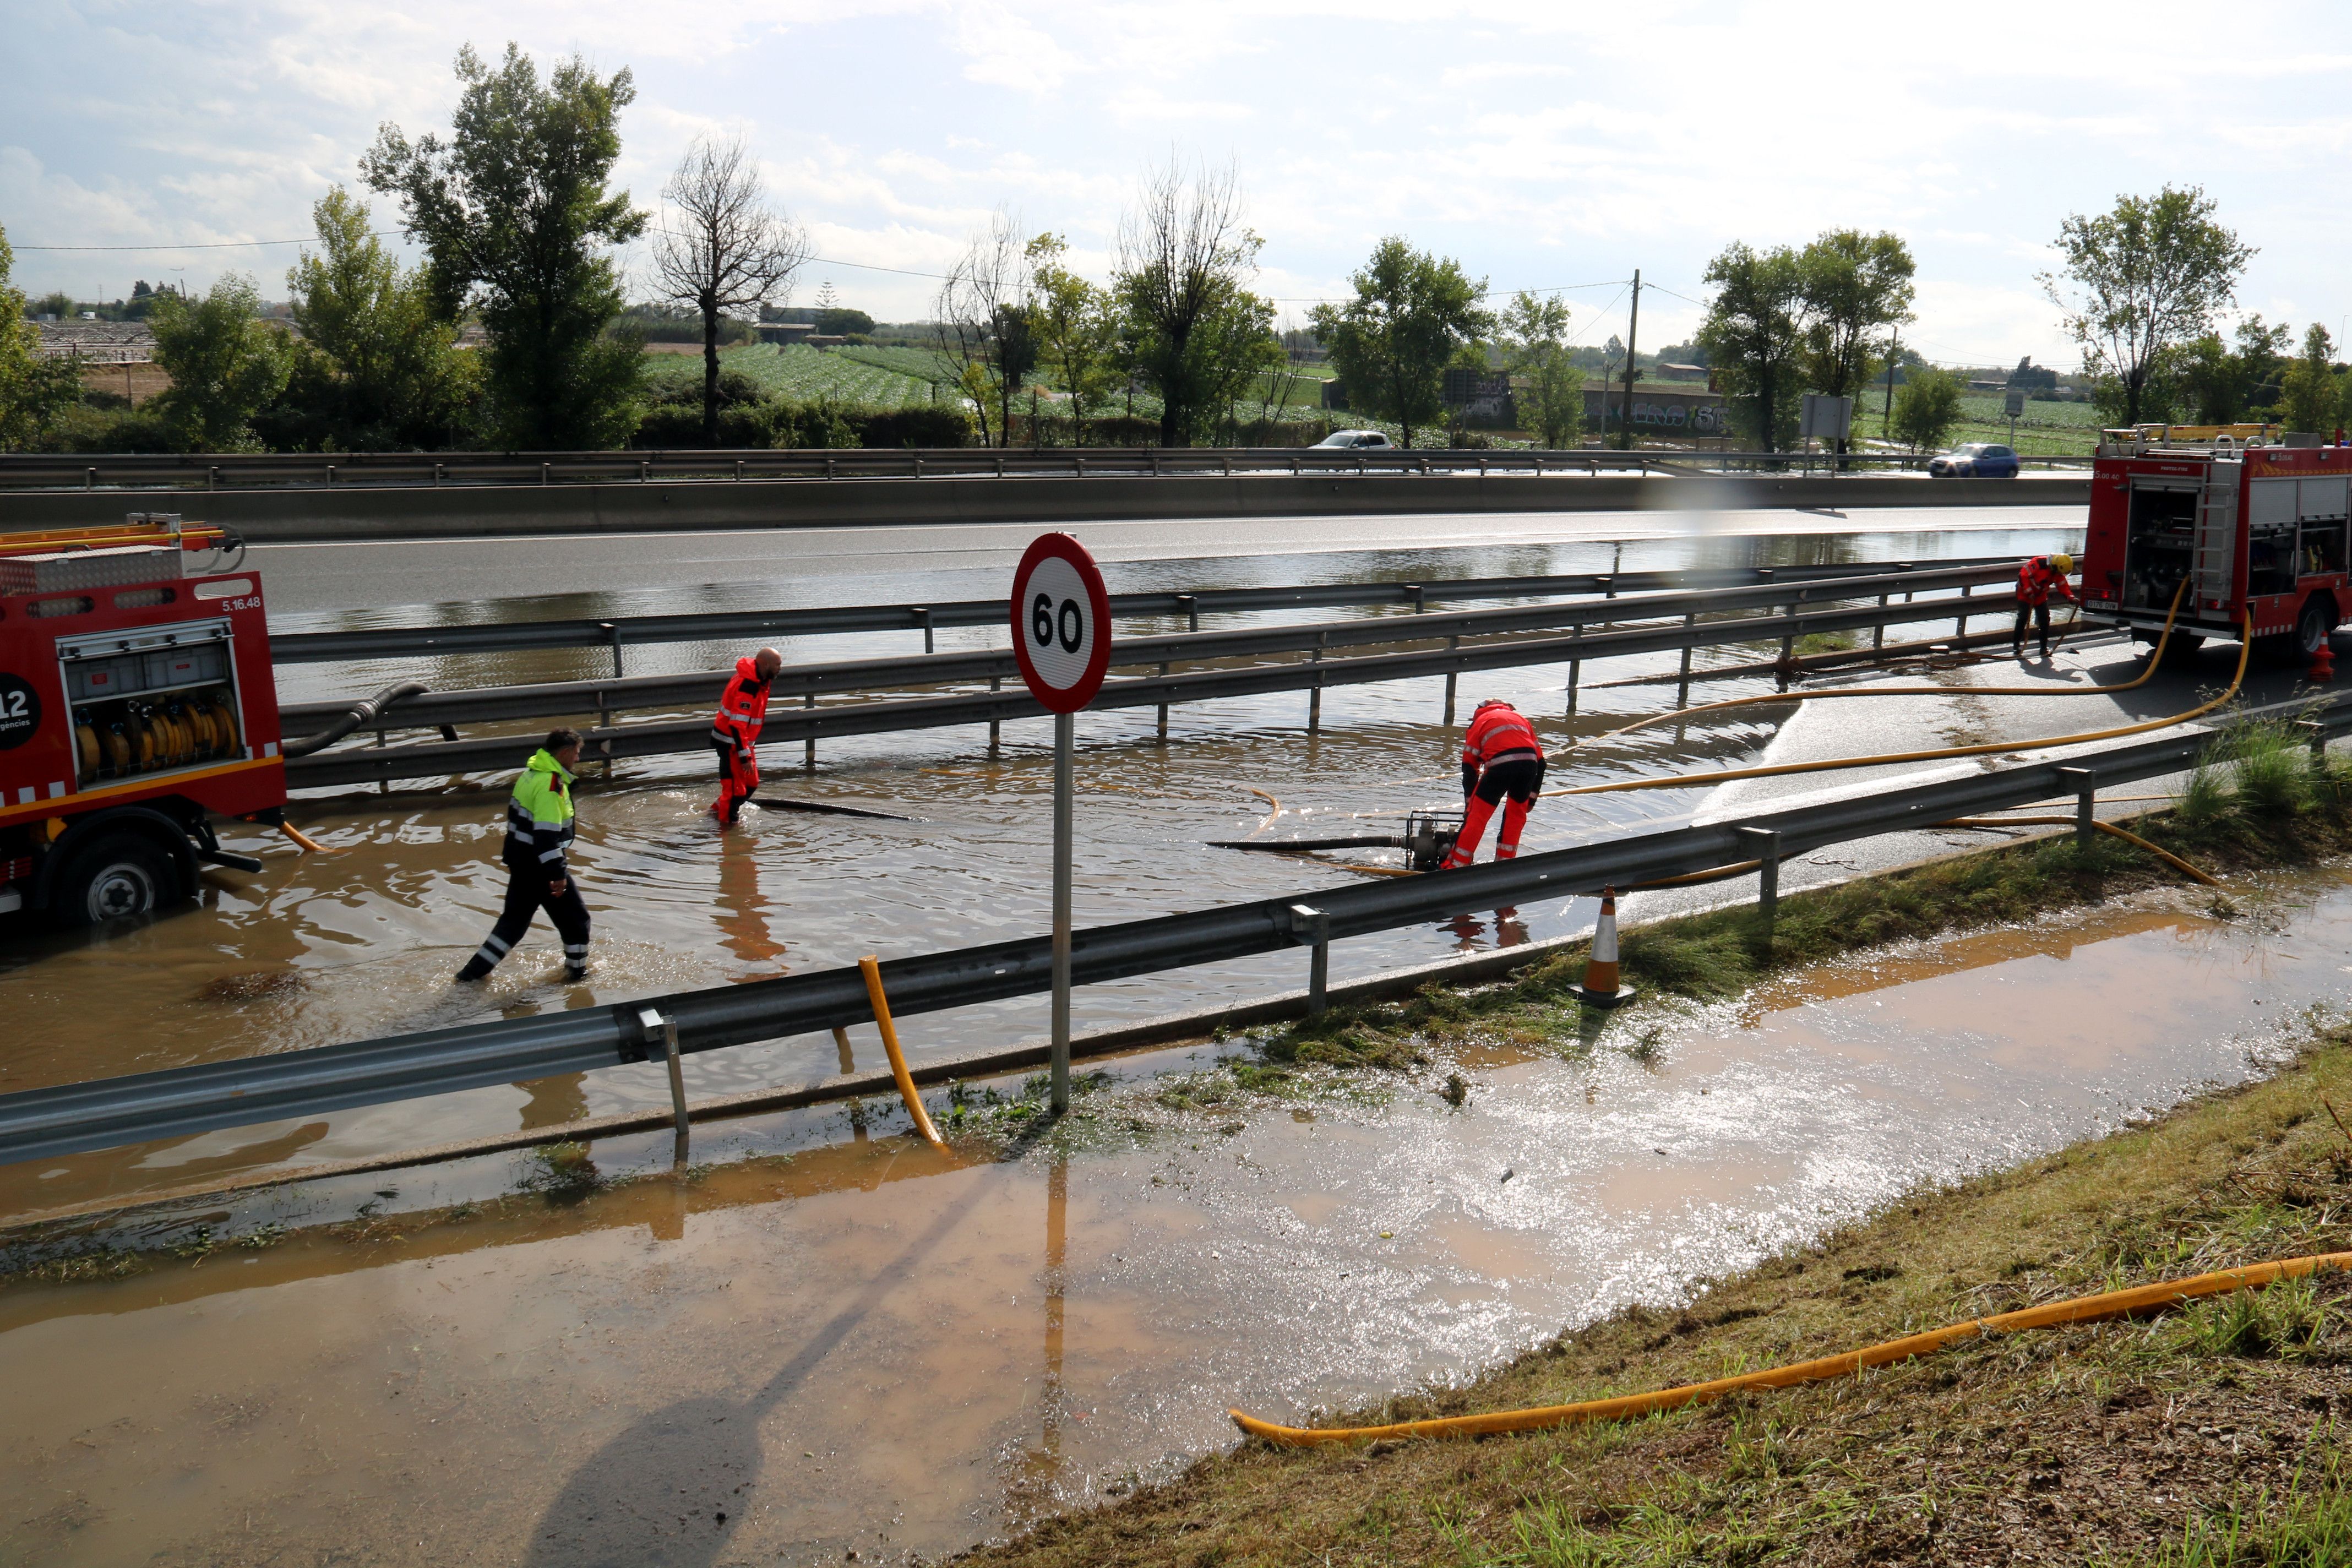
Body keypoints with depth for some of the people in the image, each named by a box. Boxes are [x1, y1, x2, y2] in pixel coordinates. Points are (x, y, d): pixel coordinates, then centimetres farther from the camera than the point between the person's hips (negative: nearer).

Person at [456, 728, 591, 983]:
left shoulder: (530, 774, 9)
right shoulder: (551, 784, -22)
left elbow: (517, 819, 19)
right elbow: (546, 834, -27)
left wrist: (510, 857, 28)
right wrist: (558, 874, -26)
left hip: (521, 863, 9)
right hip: (540, 867, -9)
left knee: (514, 919, 18)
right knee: (575, 919, 6)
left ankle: (474, 971, 19)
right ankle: (577, 971, 17)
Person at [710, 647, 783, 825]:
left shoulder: (758, 680, 4)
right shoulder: (747, 687, -28)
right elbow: (737, 725, -30)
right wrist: (745, 757, -29)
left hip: (743, 741, 10)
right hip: (731, 743, -10)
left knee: (751, 783, 17)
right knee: (735, 788, -2)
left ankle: (719, 808, 32)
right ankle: (727, 822, 13)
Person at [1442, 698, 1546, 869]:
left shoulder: (1480, 721, 26)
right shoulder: (1521, 718, 35)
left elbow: (1469, 767, 19)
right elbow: (1540, 762, 26)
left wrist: (1469, 804, 25)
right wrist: (1532, 797, 31)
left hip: (1500, 765, -3)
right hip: (1529, 763, 3)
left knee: (1477, 816, 4)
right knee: (1516, 814, 22)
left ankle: (1454, 868, 5)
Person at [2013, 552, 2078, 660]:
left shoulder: (2057, 571, -6)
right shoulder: (2038, 563, -28)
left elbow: (2063, 586, -3)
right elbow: (2023, 575, -27)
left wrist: (2071, 597, -19)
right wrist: (2029, 593, -27)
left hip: (2040, 595, 7)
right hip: (2025, 593, -7)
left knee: (2045, 620, 1)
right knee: (2023, 618, -15)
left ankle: (2044, 648, 9)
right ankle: (2016, 648, -12)